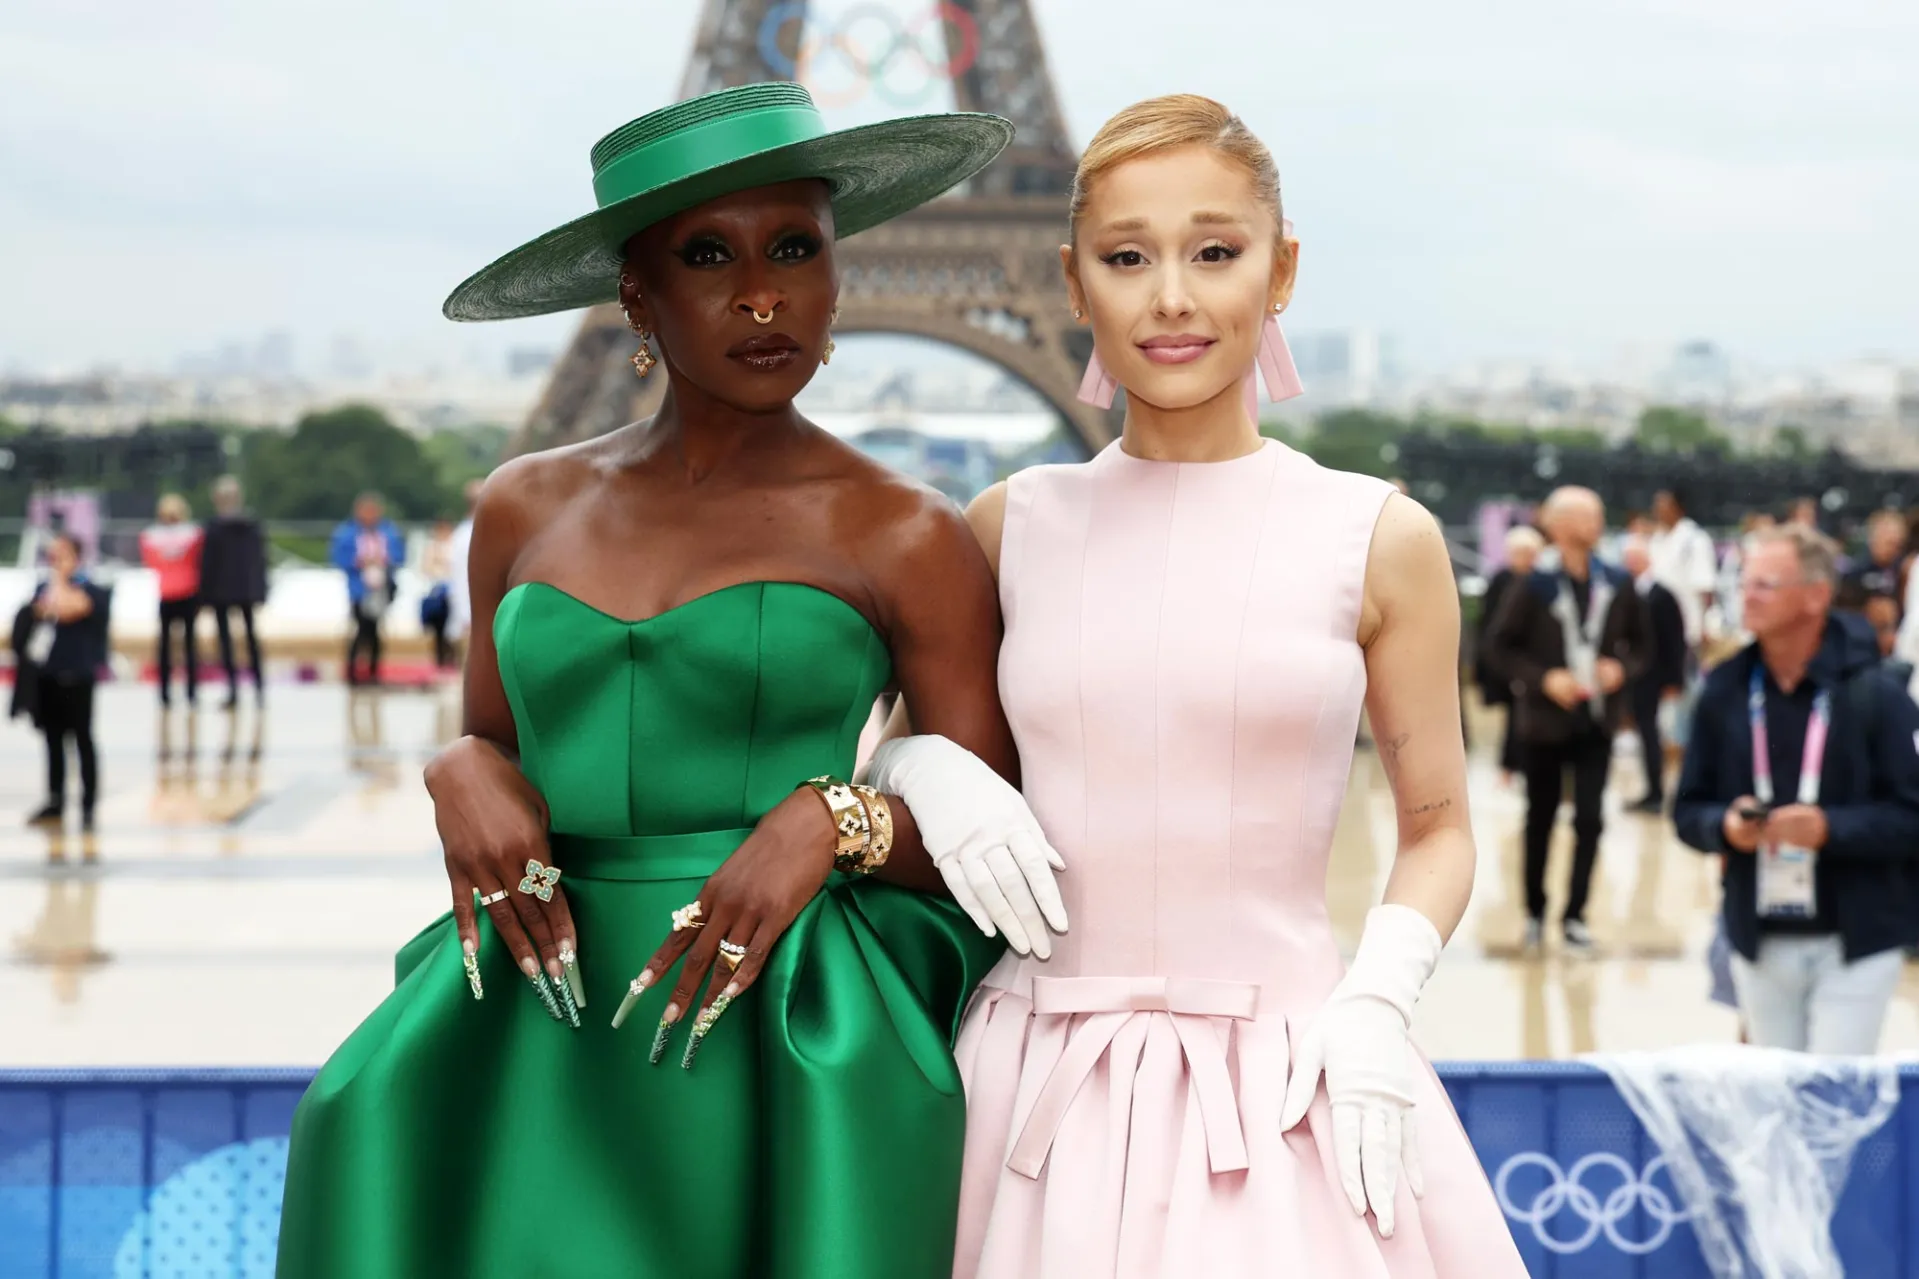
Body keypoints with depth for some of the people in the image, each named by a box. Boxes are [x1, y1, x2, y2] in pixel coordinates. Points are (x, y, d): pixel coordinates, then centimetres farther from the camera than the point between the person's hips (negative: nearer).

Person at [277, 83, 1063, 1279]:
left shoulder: (909, 539, -1)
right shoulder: (529, 508, 10)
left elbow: (1006, 849, 1)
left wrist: (832, 819, -16)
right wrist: (464, 772, -4)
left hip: (793, 1056, -3)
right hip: (549, 1044, 3)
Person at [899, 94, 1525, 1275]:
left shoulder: (1379, 539, 0)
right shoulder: (1009, 531, 5)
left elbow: (1438, 830, 7)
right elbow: (905, 745, 19)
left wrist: (1375, 1004, -10)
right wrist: (933, 777, -4)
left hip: (1287, 1089, -2)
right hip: (1046, 1089, 2)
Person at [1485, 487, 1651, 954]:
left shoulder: (1618, 585, -2)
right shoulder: (1536, 586, -11)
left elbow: (1642, 645, 8)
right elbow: (1502, 648, -8)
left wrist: (1623, 668, -12)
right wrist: (1544, 679, -19)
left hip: (1596, 722, 2)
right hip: (1546, 720, -2)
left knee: (1590, 819, -4)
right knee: (1541, 818, 11)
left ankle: (1575, 915, 4)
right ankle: (1534, 912, 25)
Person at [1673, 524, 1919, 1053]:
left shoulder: (1874, 693, -9)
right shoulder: (1724, 689, 3)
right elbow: (1689, 809, 10)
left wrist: (1832, 828, -24)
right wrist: (1725, 826, -12)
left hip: (1856, 943, -4)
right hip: (1759, 942, 4)